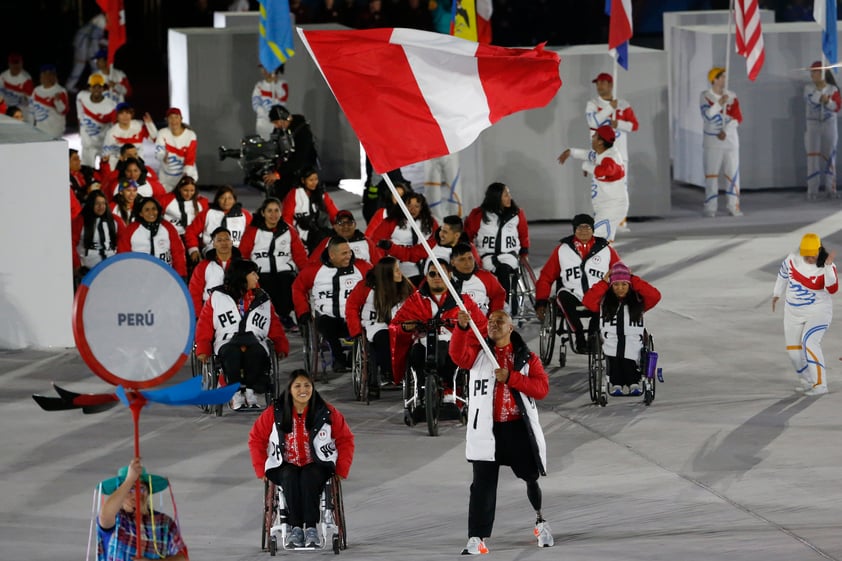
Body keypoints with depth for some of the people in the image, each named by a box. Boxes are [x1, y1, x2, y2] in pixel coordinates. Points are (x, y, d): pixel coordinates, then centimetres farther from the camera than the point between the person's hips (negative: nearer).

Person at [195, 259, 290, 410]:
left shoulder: (262, 300, 22)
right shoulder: (217, 298, 12)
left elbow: (275, 327, 22)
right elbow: (204, 326, 9)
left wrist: (282, 347, 7)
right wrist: (202, 350, -4)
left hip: (256, 343, 1)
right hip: (226, 342, -1)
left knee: (256, 351, -36)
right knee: (232, 352, -38)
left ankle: (250, 393, -26)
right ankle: (236, 395, -28)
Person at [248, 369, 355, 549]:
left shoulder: (327, 413, 2)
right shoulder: (274, 414, 2)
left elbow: (345, 440, 10)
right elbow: (256, 439, 11)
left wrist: (342, 470, 1)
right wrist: (261, 470, 3)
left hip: (317, 466, -1)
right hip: (285, 466, 1)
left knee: (308, 478, -36)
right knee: (290, 478, -35)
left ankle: (311, 528, -38)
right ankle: (295, 527, -36)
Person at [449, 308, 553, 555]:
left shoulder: (527, 358, 4)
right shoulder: (478, 353, 4)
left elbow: (542, 388, -7)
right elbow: (459, 356, -18)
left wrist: (511, 377, -17)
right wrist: (462, 328, -35)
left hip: (519, 428, 1)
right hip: (487, 429, -1)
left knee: (531, 478, 17)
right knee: (482, 485, -10)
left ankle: (540, 520, 44)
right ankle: (476, 540, -13)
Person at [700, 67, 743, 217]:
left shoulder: (732, 96, 5)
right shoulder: (705, 96, -2)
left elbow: (737, 117, -1)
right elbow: (707, 115, -15)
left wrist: (726, 131, -12)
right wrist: (720, 103, -21)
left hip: (730, 139, 2)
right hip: (712, 141, -2)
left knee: (732, 173, 0)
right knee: (712, 174, -2)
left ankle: (733, 206, 4)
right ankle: (710, 208, 0)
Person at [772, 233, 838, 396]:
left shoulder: (827, 266, -17)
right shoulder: (793, 259, -8)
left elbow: (832, 289, -31)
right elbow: (784, 273, 12)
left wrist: (828, 266, -38)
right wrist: (777, 294, 23)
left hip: (818, 312, -5)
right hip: (794, 313, 5)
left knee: (809, 343, -24)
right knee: (793, 349, 8)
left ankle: (820, 384, -21)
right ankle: (807, 380, 31)